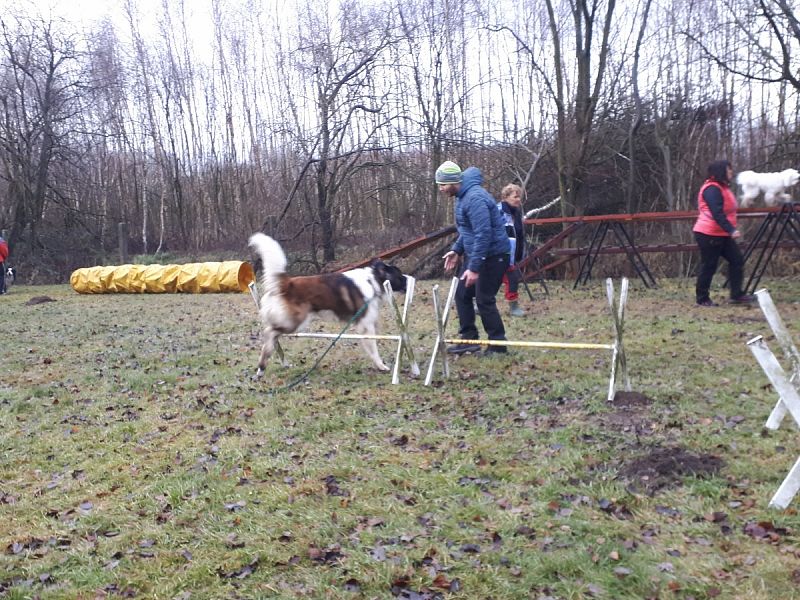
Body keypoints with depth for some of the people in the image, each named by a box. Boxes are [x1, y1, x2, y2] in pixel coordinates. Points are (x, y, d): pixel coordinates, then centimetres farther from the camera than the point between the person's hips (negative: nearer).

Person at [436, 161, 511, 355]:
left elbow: (483, 235, -28)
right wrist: (456, 250, 13)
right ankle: (469, 339, 18)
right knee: (462, 295, 11)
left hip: (493, 256, -10)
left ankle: (498, 344, 8)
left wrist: (474, 268, -28)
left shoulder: (475, 198, -23)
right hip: (475, 254, 10)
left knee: (484, 300, -5)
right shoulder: (462, 196, 9)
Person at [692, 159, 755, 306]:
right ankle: (702, 299, 8)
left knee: (737, 261, 5)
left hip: (722, 234, 10)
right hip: (709, 234, -10)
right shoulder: (712, 189, -17)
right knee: (708, 266, -3)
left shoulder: (722, 187, 16)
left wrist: (731, 230, 23)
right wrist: (731, 230, -31)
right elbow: (717, 214, -26)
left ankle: (737, 295, 10)